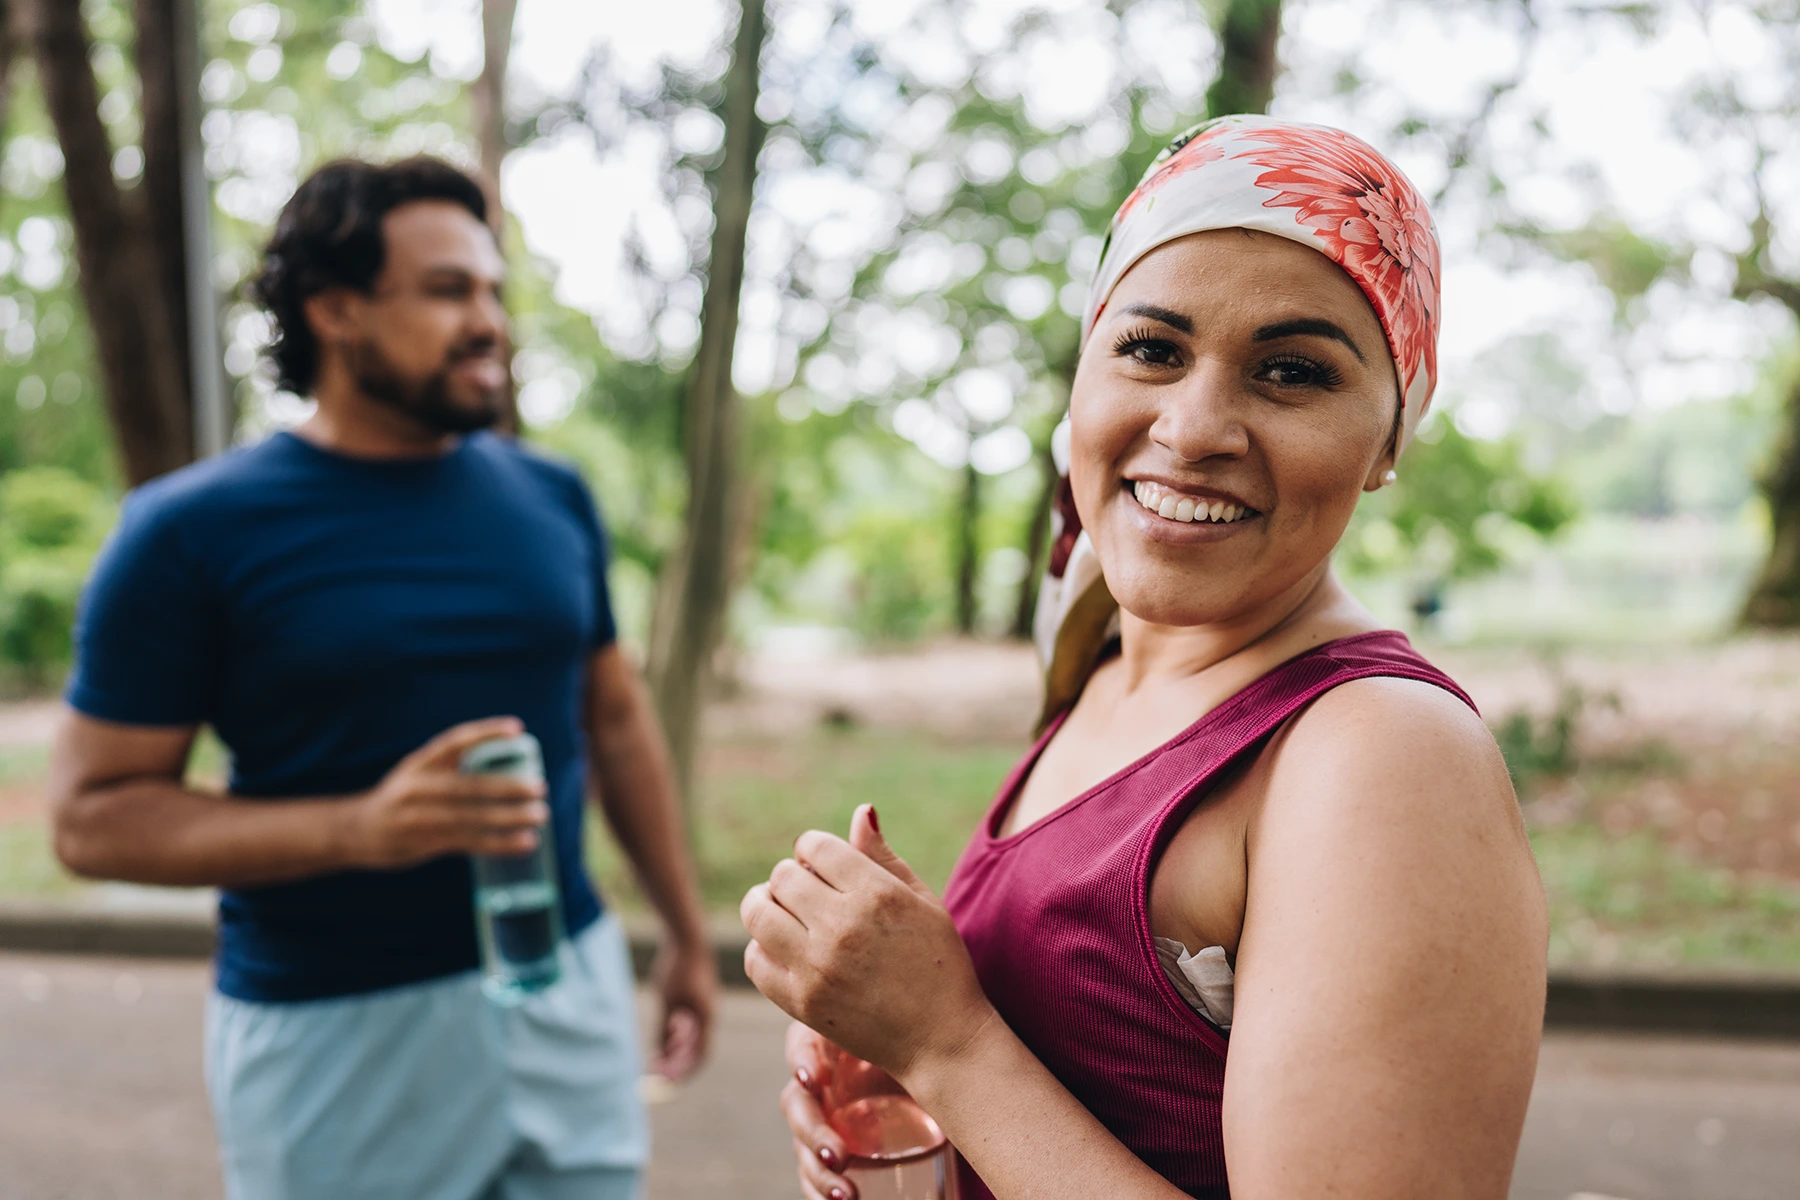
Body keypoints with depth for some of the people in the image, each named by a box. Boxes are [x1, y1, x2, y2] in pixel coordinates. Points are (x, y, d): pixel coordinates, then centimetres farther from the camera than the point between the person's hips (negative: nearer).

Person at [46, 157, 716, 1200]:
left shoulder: (553, 499, 4)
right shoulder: (192, 532, -8)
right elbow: (96, 815, -9)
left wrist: (689, 931, 14)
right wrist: (361, 827, -23)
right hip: (333, 1035, -3)